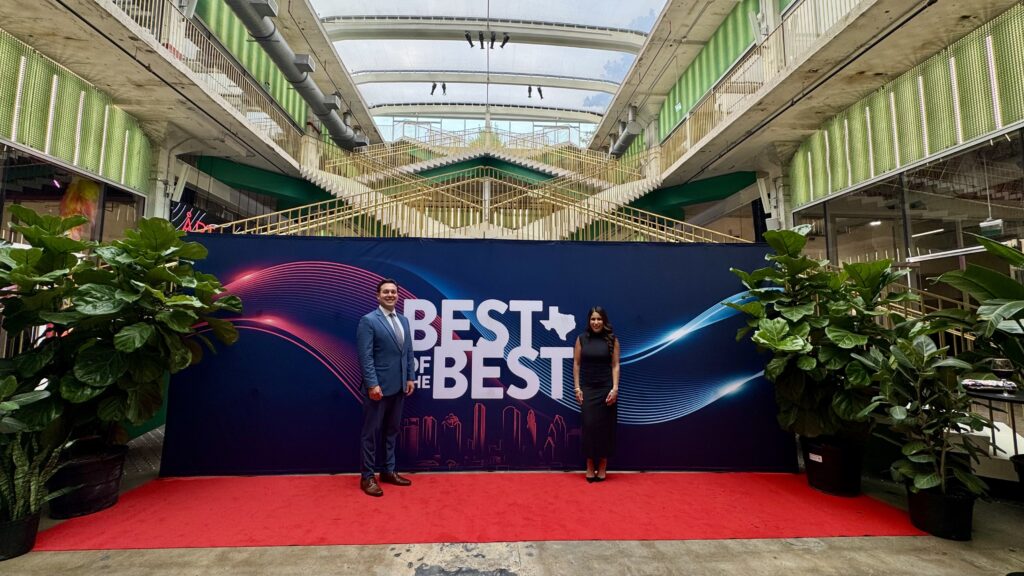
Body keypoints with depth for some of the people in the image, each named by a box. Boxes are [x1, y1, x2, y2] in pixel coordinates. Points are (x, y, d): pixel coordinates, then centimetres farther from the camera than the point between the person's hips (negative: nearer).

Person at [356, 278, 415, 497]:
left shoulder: (404, 320, 11)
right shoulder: (368, 321, -9)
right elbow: (365, 356, -15)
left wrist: (410, 378, 8)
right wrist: (372, 384, -19)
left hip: (398, 386, 7)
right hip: (378, 387, -6)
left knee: (392, 431, 16)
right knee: (371, 433, 5)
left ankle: (389, 471, 29)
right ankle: (367, 477, 18)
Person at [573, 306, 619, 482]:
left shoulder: (612, 339, 0)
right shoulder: (581, 339, 2)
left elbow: (615, 365, -2)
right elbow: (576, 364, 3)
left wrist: (615, 388, -10)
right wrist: (577, 387, -3)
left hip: (606, 388, 0)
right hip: (587, 388, 1)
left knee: (605, 426, 5)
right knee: (589, 426, 0)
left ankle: (602, 468, 16)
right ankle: (590, 467, 12)